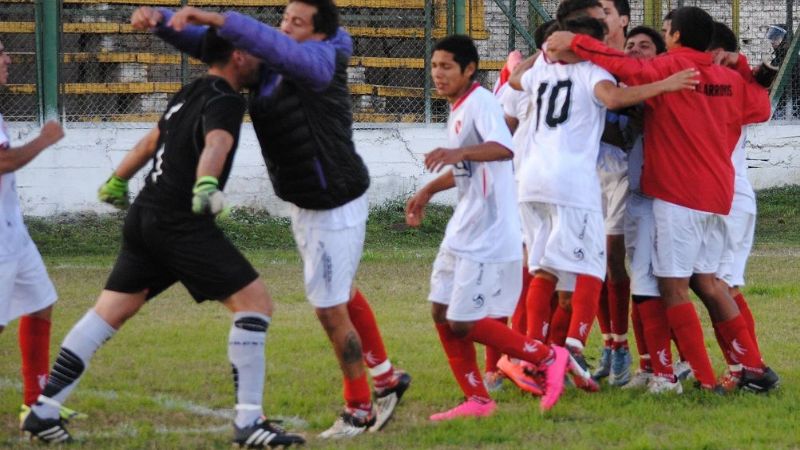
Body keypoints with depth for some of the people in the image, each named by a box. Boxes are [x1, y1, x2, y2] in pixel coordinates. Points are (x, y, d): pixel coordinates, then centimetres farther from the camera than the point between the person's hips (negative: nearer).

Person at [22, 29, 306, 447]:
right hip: (181, 224, -9)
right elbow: (216, 143, -33)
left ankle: (43, 412, 9)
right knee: (255, 301, -7)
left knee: (108, 313, 12)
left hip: (144, 219, 9)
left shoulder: (190, 93, 16)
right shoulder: (225, 102, -11)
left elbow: (152, 140, 32)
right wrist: (206, 184, -53)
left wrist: (118, 180, 48)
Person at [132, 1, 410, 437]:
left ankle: (359, 411, 17)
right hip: (305, 201, 9)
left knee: (330, 310, 0)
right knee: (342, 295, 24)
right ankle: (387, 380, 41)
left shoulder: (320, 61, -26)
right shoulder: (265, 60, -5)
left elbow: (280, 50, -47)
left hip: (335, 207, -9)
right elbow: (205, 42, -2)